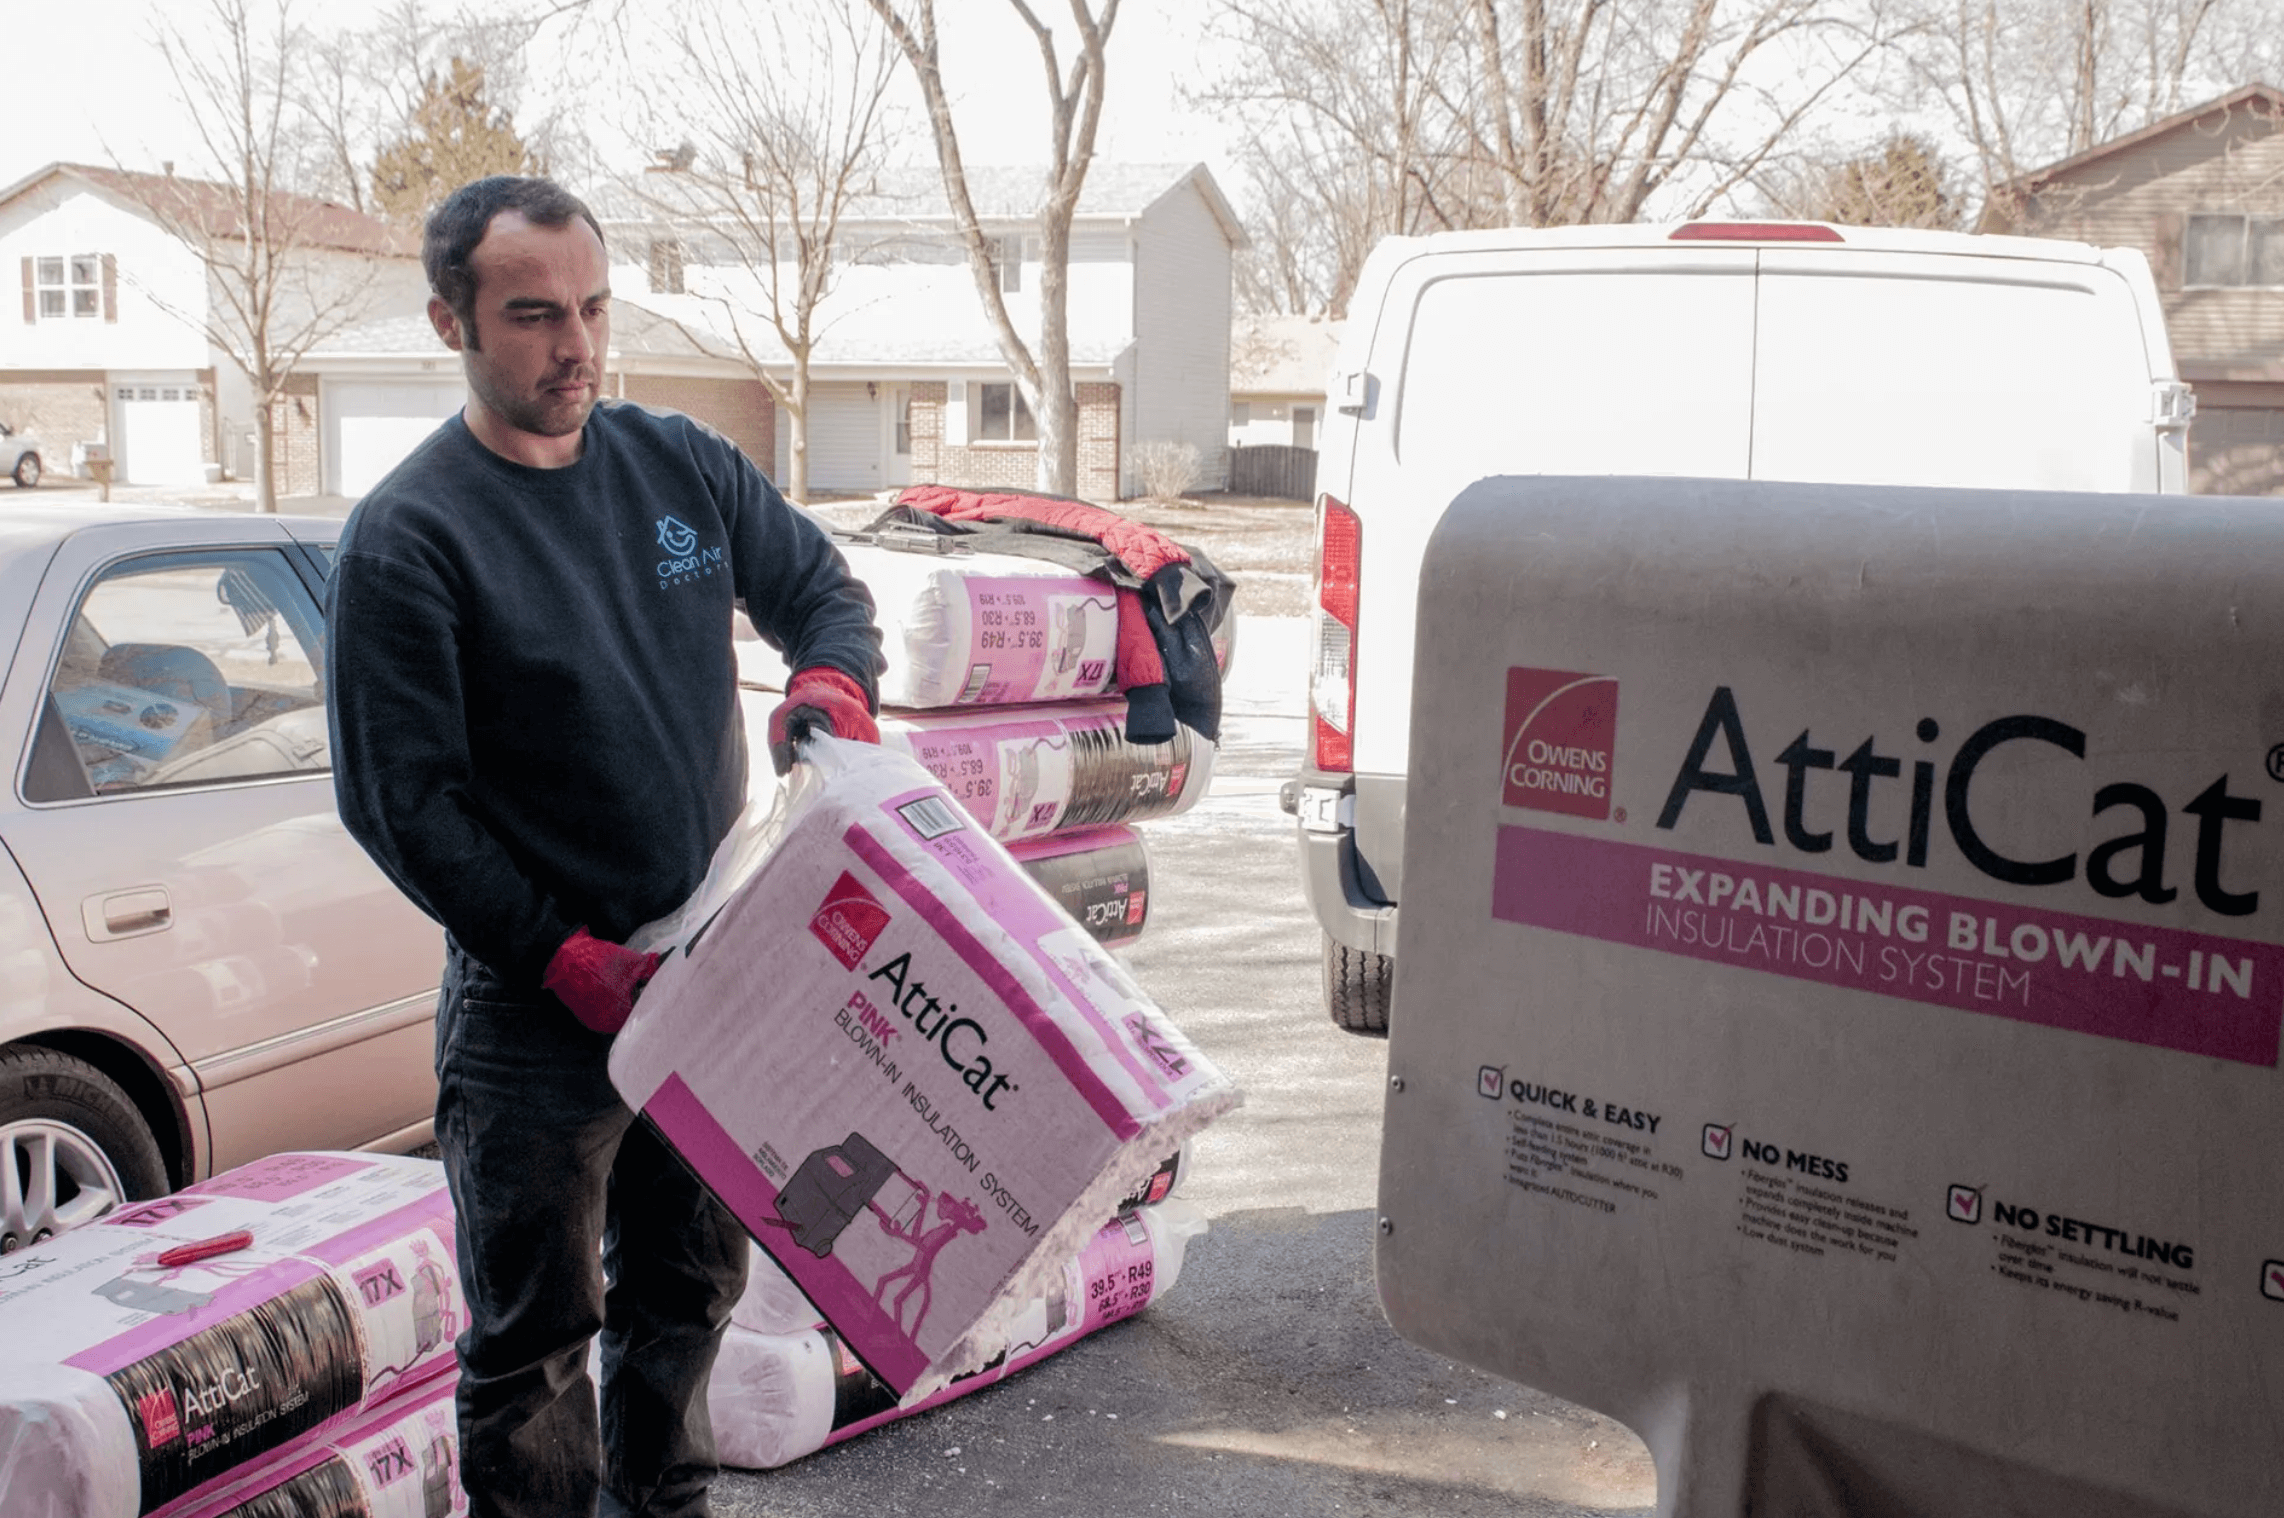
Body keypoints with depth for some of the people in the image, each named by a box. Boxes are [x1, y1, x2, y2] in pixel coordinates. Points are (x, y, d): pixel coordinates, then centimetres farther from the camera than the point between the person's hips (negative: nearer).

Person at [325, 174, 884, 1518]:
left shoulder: (680, 464, 3)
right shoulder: (409, 537, -13)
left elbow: (820, 584, 16)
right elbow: (402, 803, -14)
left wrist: (831, 680, -8)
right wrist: (568, 958, -17)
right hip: (537, 1014, -5)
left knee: (692, 1291, 21)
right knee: (536, 1336, 6)